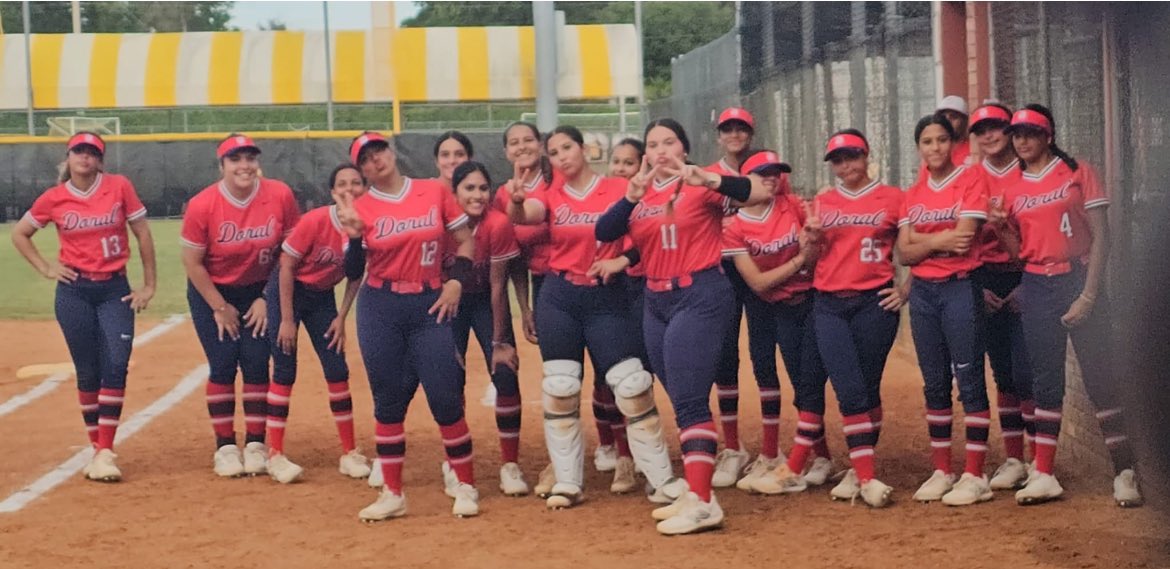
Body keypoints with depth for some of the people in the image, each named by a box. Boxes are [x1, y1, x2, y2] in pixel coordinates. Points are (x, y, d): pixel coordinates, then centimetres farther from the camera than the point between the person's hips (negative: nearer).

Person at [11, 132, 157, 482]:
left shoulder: (120, 187, -3)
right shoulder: (54, 198, 0)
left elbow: (143, 234, 2)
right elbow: (19, 234, 14)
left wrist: (149, 285, 1)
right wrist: (45, 269, 3)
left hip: (115, 290, -1)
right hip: (74, 292, 1)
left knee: (115, 367, -11)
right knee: (88, 372, 4)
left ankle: (106, 452, -8)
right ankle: (97, 449, 14)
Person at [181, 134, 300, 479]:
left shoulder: (280, 195, -16)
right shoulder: (202, 205, -20)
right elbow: (192, 262, -12)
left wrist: (267, 299, -5)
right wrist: (220, 308, -8)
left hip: (259, 292, 1)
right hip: (212, 293, -1)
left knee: (257, 364, -2)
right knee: (222, 366, -4)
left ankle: (256, 444, 7)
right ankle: (225, 446, 5)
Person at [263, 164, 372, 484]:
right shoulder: (315, 221, -25)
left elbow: (355, 276, 2)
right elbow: (286, 267, -18)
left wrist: (341, 318, -2)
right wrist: (287, 320, -17)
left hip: (323, 298, 5)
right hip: (288, 292, -5)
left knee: (337, 370, 3)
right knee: (284, 371, -5)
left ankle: (349, 453, 11)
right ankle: (275, 455, -1)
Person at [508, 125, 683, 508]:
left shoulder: (619, 190, -2)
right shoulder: (550, 196, 3)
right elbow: (522, 215, -17)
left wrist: (619, 260, -23)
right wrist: (516, 199, -39)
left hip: (607, 298, -2)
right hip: (559, 300, 2)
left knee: (632, 384, -6)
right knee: (560, 388, 4)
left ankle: (662, 479, 2)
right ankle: (568, 482, 14)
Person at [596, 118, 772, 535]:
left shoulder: (701, 185, -5)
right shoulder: (639, 195, 10)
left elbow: (761, 193, -19)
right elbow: (604, 233, -4)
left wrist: (705, 179, -33)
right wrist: (632, 195, -19)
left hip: (700, 297, -7)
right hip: (656, 301, 7)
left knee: (689, 401, -14)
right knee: (682, 403, 11)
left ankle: (702, 502, -16)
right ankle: (696, 492, 19)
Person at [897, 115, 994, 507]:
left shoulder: (972, 178, -3)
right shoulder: (913, 195, 12)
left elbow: (963, 239, -14)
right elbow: (905, 253, 3)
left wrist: (920, 239, -4)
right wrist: (940, 241, -12)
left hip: (960, 288, -5)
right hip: (923, 292, 5)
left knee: (969, 380, -5)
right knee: (935, 383, 9)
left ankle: (974, 476, -2)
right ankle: (941, 471, 17)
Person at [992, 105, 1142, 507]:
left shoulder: (1077, 173, -2)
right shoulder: (1013, 189, 9)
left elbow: (1100, 237, -6)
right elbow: (1019, 251, 12)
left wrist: (1088, 295, -12)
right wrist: (1002, 228, -8)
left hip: (1078, 280, -4)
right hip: (1037, 288, 4)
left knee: (1099, 376, -5)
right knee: (1046, 379, 5)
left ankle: (1125, 472, 1)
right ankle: (1043, 475, 7)